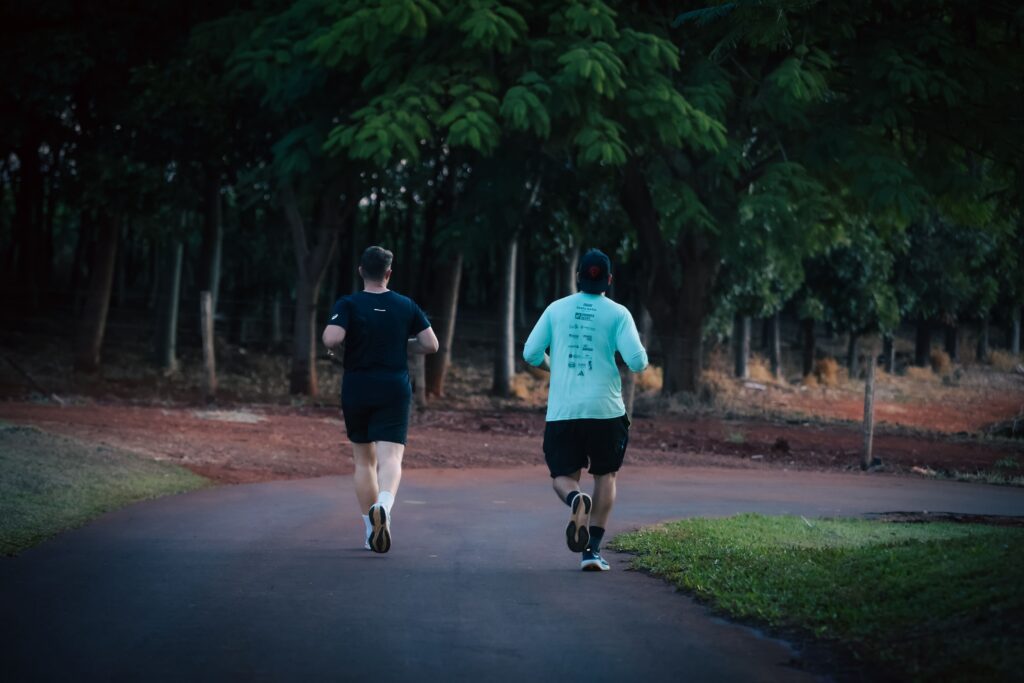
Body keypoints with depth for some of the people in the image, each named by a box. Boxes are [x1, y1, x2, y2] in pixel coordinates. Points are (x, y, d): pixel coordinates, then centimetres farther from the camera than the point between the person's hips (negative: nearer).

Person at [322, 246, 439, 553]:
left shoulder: (348, 304, -4)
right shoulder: (406, 306, 3)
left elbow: (331, 338, -20)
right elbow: (431, 345, 3)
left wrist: (330, 346, 2)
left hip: (356, 391, 0)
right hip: (395, 390, 0)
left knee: (364, 461, 14)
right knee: (390, 459, -10)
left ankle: (371, 530, 15)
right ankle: (383, 506, -40)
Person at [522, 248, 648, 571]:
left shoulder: (556, 309, 6)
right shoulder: (617, 313, -1)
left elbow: (531, 353, 6)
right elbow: (637, 362, -9)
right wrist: (641, 350, 14)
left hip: (562, 411, 1)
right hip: (605, 410, -1)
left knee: (563, 476, 11)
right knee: (606, 475, 16)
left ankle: (575, 499, -26)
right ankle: (592, 549, 6)